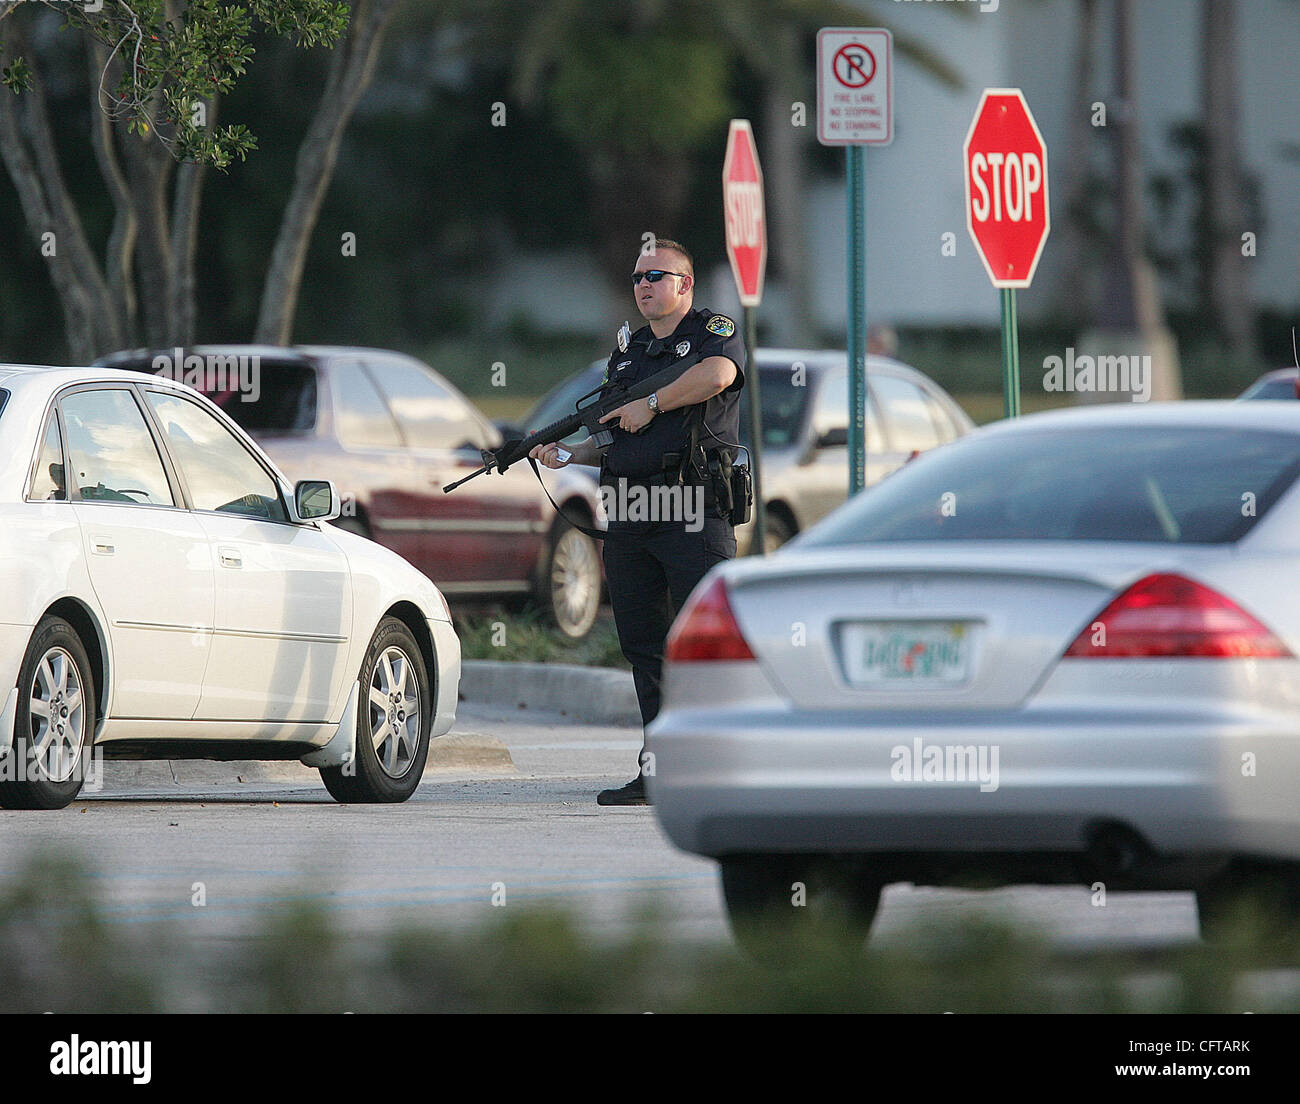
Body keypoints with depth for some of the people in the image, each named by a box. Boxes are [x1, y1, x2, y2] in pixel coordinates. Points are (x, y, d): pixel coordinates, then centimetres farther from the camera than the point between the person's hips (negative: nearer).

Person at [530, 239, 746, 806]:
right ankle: (658, 768, 9)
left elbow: (716, 375, -21)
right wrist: (567, 454, 9)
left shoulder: (714, 330, 3)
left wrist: (650, 403, -12)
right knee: (644, 646, 6)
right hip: (629, 519, 7)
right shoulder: (627, 350, 23)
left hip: (694, 515, -7)